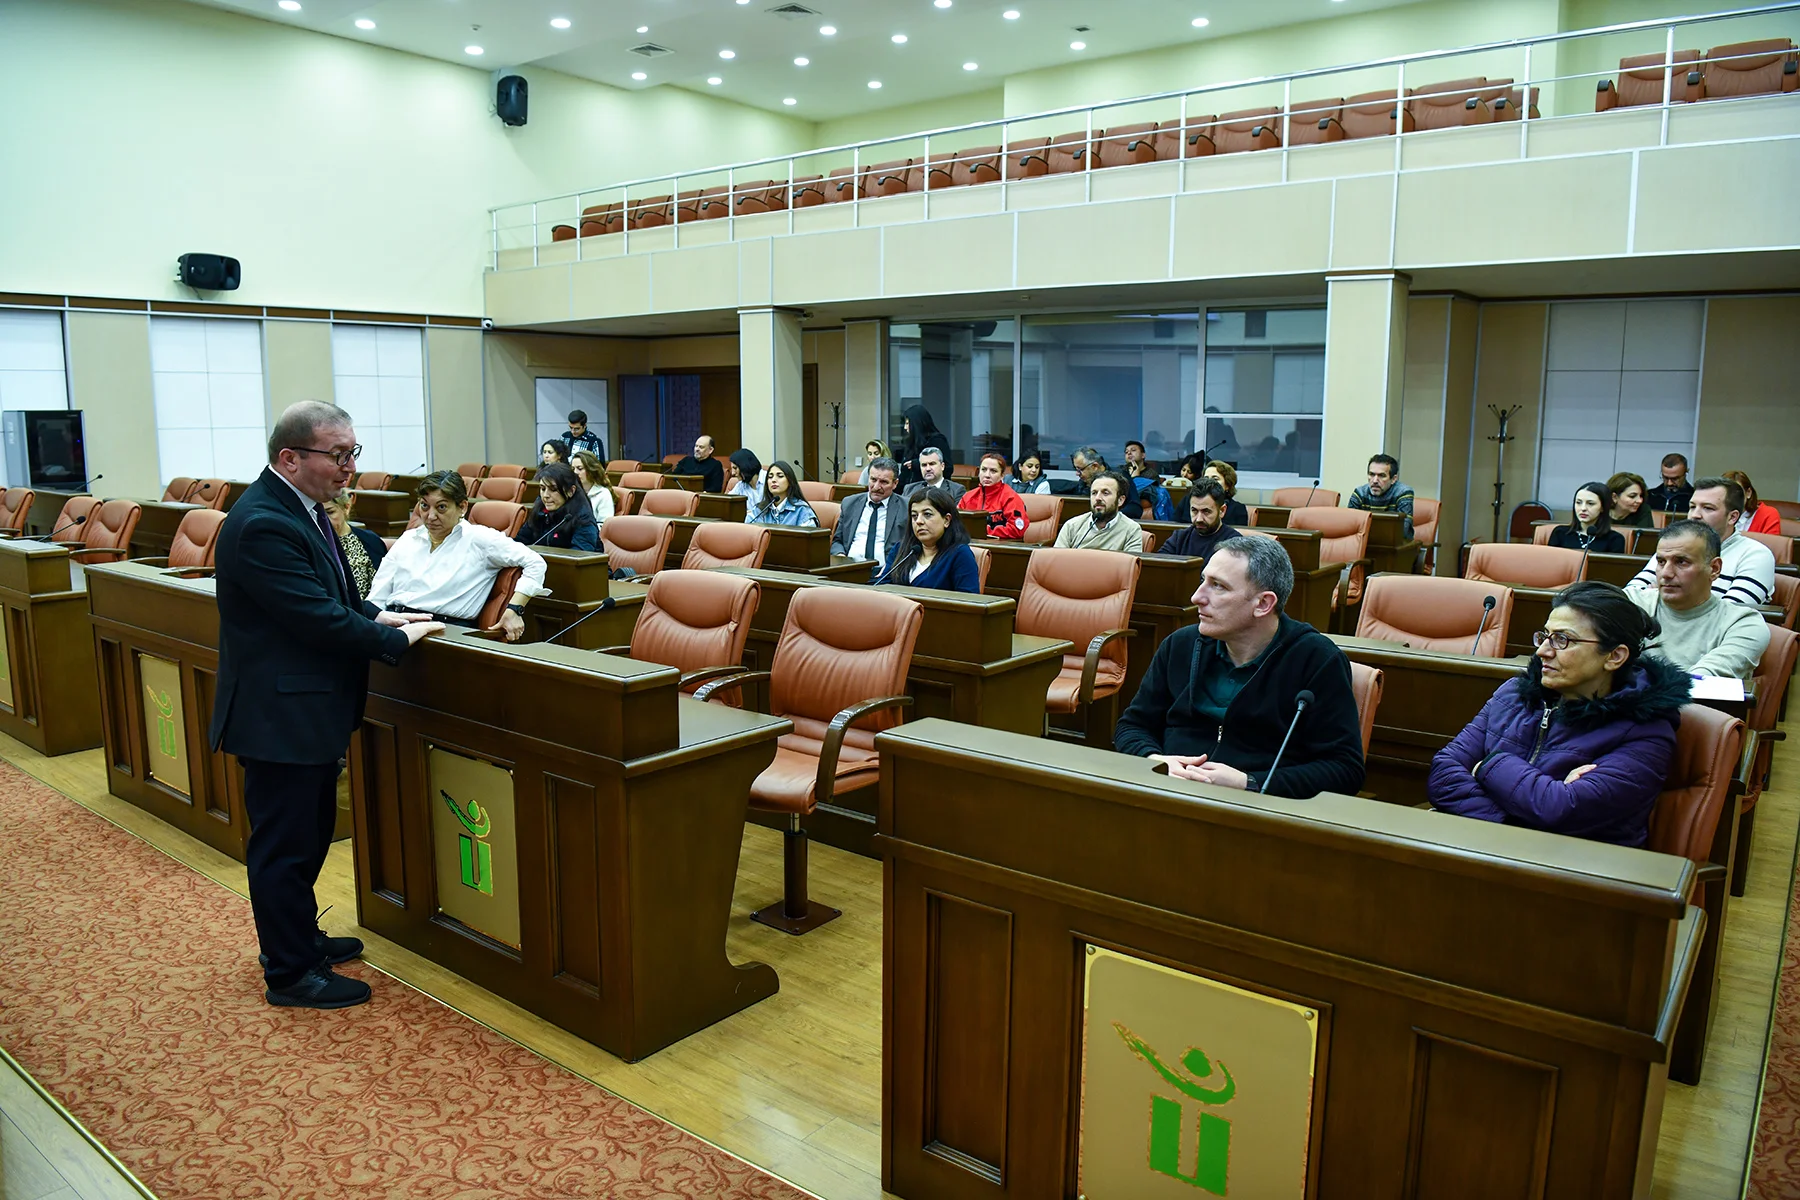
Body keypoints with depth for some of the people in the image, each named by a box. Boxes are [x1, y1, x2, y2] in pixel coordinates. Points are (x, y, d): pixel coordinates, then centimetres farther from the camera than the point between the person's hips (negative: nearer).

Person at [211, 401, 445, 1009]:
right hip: (278, 713, -10)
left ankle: (300, 936, 40)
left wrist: (376, 615, 4)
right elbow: (321, 619, -26)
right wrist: (399, 638, -15)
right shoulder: (262, 525, -24)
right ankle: (290, 973, 19)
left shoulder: (302, 508, 8)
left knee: (311, 832, 22)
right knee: (284, 844, 4)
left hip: (308, 707, 10)